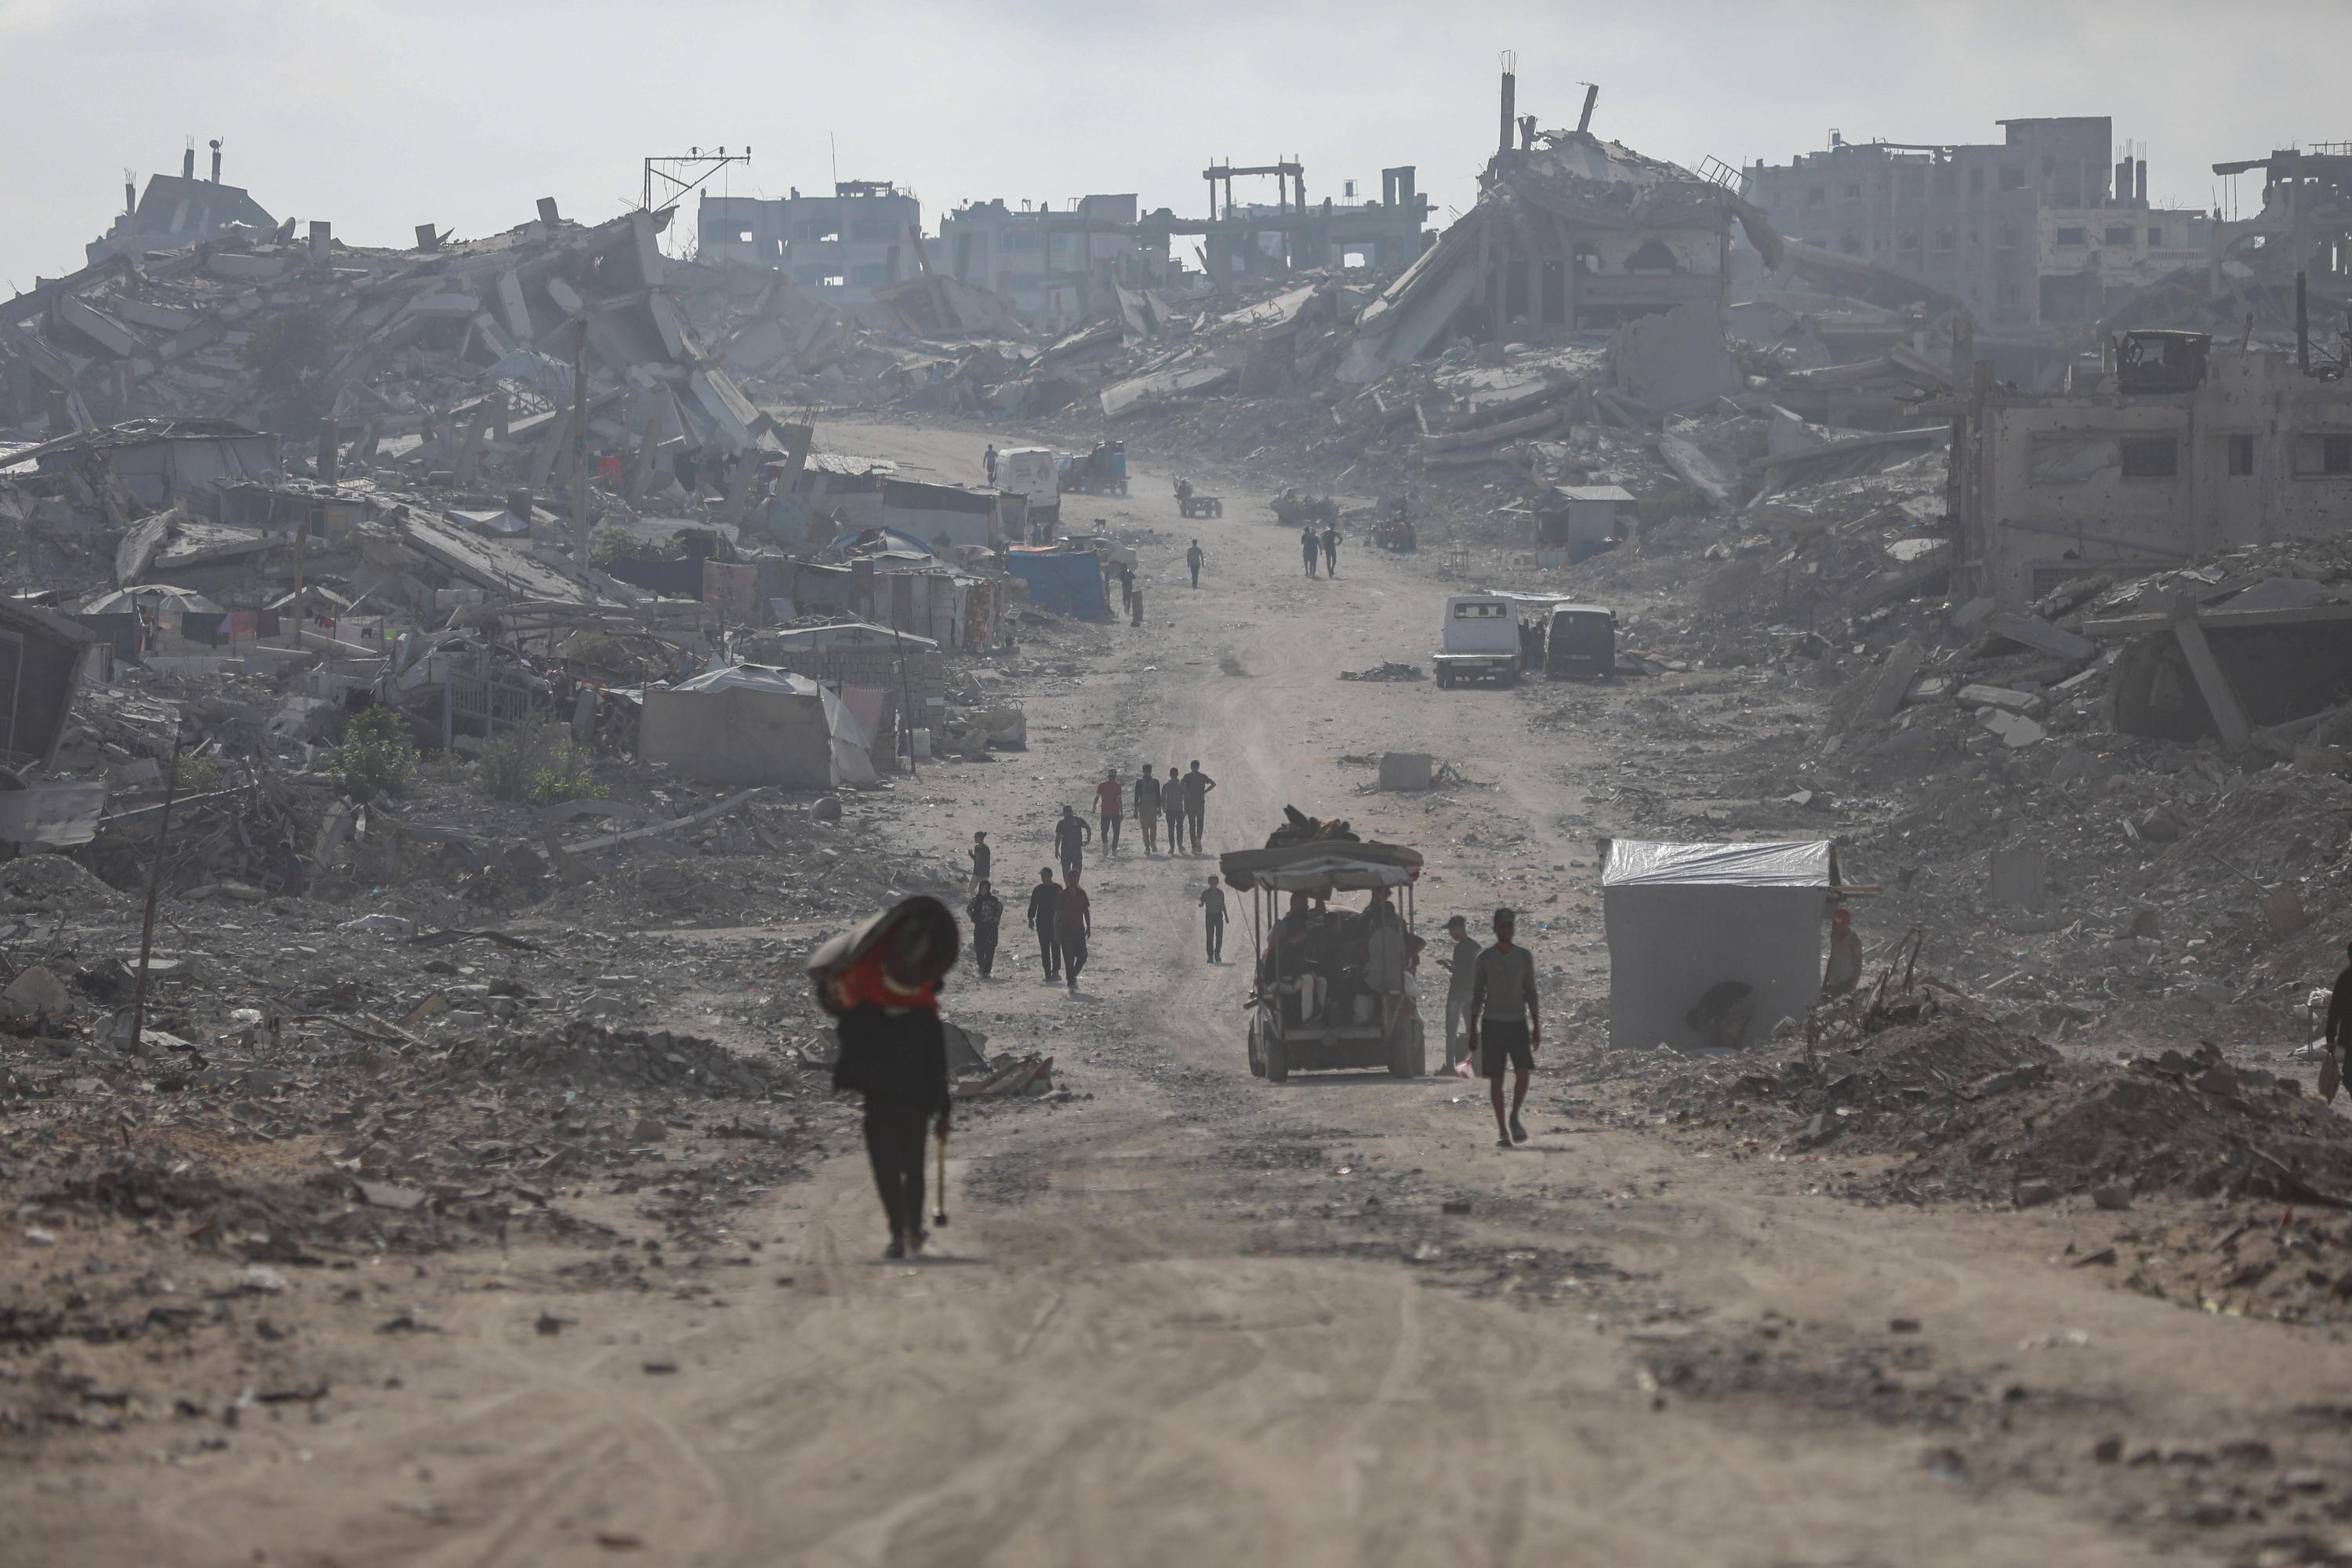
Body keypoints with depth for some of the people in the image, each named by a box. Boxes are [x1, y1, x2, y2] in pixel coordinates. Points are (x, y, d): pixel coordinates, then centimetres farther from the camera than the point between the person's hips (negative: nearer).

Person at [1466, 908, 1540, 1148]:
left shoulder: (1525, 957, 7)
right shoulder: (1484, 959, 3)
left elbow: (1531, 993, 10)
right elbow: (1477, 995, 5)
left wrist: (1536, 1026, 5)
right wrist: (1473, 1030, 2)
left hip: (1518, 1022, 1)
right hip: (1493, 1023, -1)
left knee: (1523, 1073, -12)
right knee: (1496, 1077, -1)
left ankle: (1515, 1118, 10)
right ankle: (1502, 1130, 5)